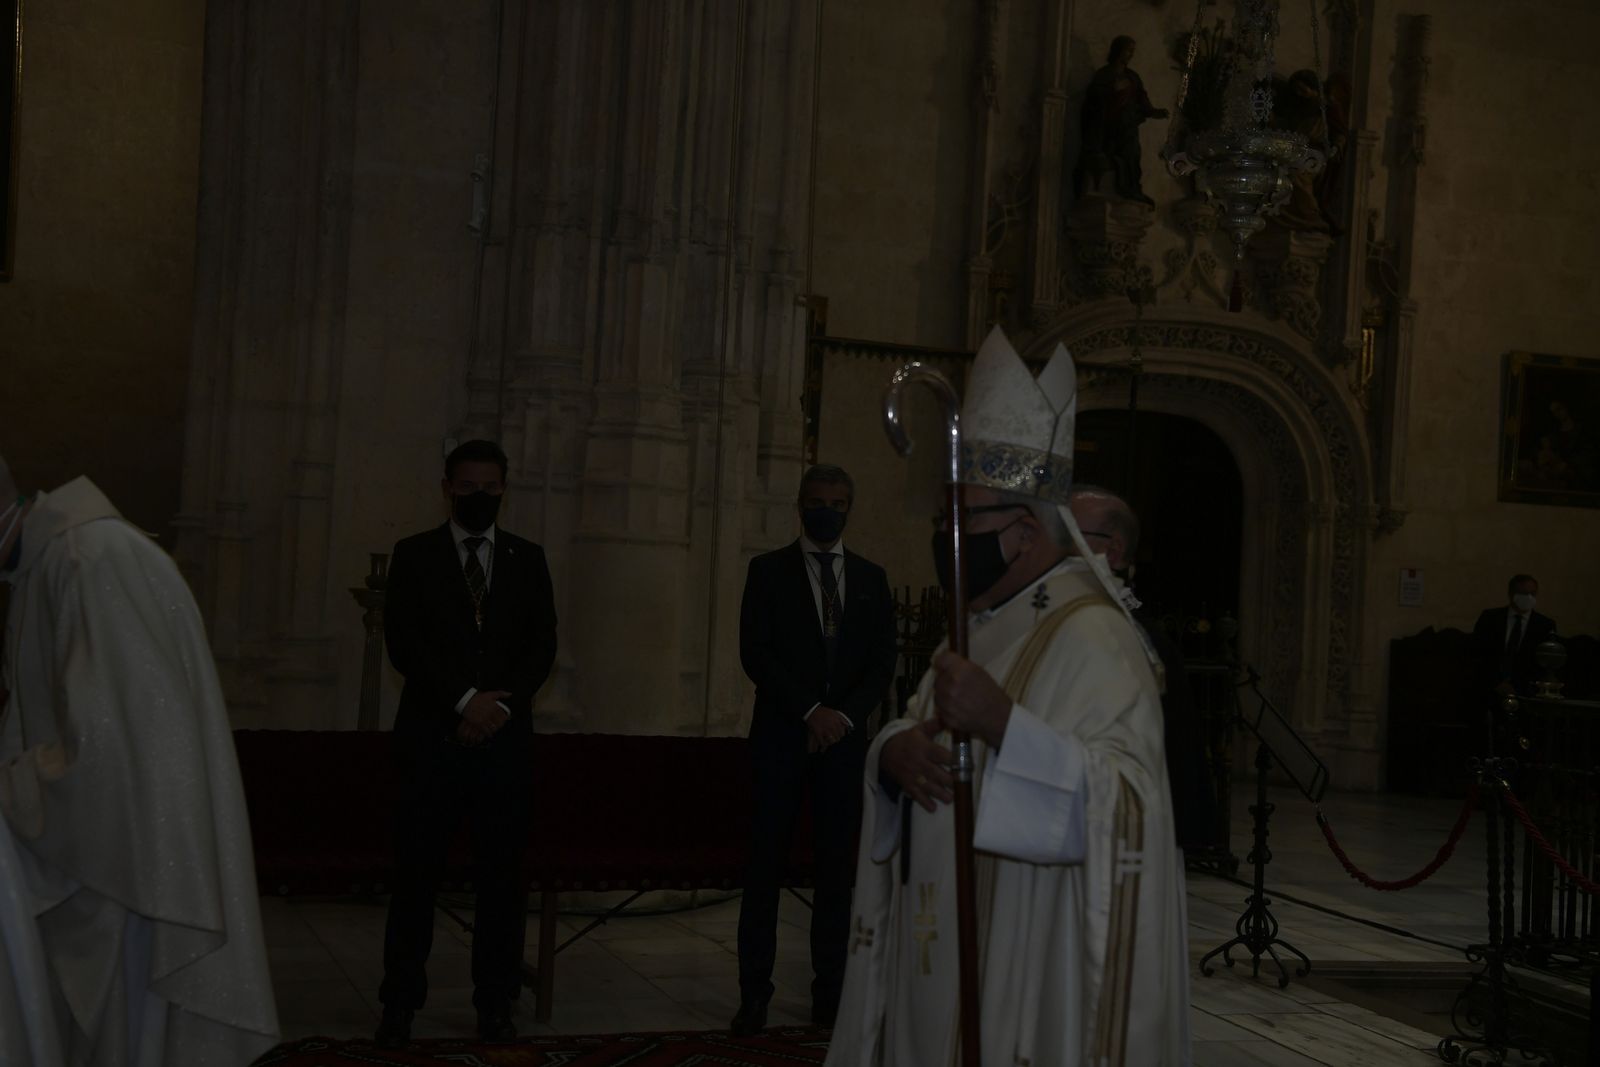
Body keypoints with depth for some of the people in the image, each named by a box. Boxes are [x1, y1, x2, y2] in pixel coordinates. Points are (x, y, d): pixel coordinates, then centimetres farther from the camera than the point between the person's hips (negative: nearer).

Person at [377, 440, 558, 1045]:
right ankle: (401, 1002, 9)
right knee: (416, 875, 0)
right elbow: (403, 640, -4)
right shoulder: (414, 556, 7)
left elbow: (543, 645, 6)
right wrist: (464, 700, -13)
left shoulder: (527, 559, 13)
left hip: (504, 739, 1)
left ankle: (495, 1003, 9)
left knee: (502, 876, 1)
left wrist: (500, 705, -8)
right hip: (431, 738, -1)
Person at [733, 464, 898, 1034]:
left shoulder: (871, 577, 12)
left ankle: (829, 993, 8)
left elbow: (883, 662, 8)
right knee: (766, 864, -1)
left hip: (844, 734, 2)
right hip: (781, 733, -2)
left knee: (836, 867, 3)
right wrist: (810, 710, -12)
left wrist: (845, 715, -7)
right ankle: (754, 994, 4)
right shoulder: (769, 570, 5)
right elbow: (755, 653, -4)